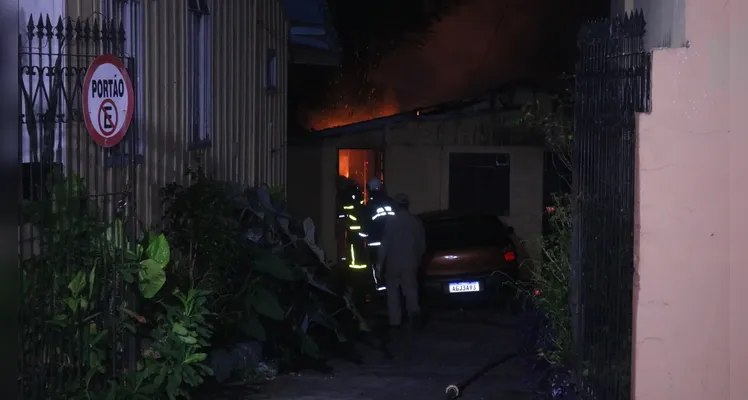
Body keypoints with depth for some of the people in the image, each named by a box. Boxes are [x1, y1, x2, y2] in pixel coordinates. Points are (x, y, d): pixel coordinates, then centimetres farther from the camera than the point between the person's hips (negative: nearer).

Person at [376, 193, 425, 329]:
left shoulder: (391, 222, -10)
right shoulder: (417, 222, 2)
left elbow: (385, 245, -10)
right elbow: (422, 245, 9)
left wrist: (380, 263, -3)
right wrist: (417, 259, 23)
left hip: (393, 263, -2)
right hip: (410, 263, 2)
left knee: (393, 291, 11)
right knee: (411, 290, 5)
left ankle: (395, 320, 11)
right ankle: (414, 311, -22)